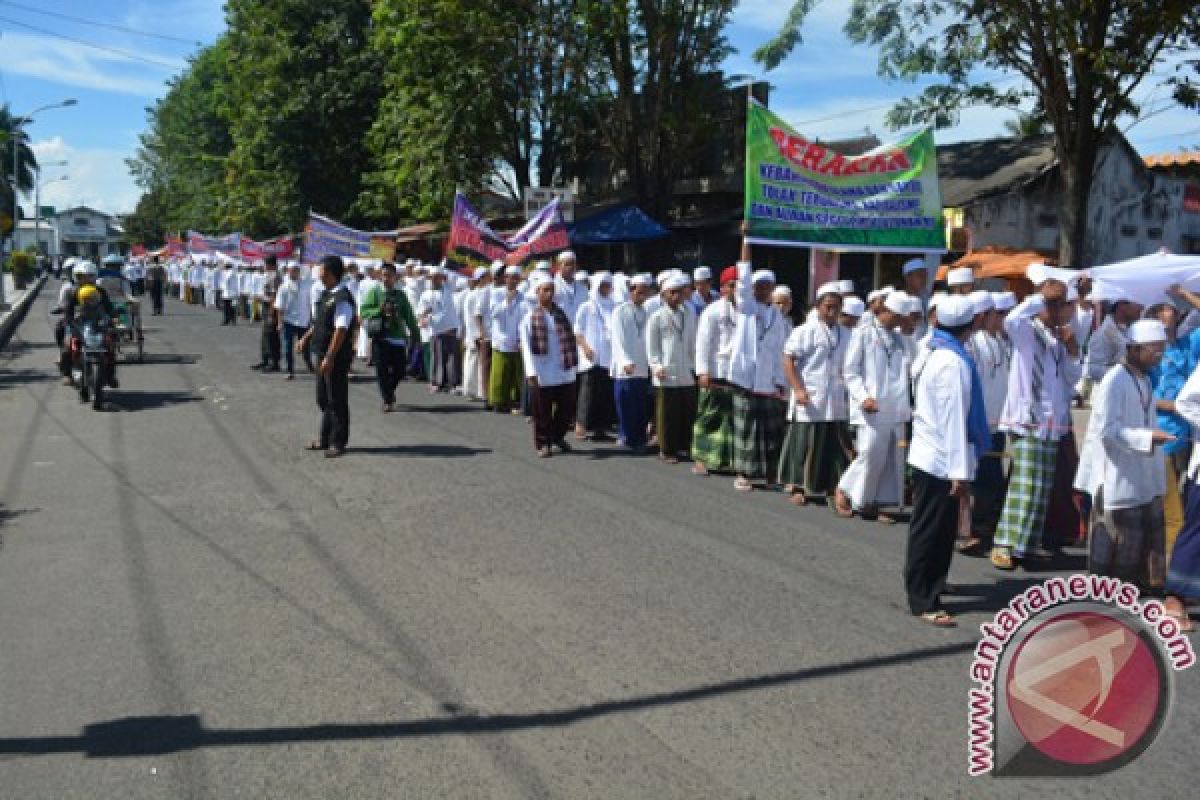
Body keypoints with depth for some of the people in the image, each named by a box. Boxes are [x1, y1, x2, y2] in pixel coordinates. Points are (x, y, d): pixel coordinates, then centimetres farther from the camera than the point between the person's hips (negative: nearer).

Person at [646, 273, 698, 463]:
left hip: (687, 375, 4)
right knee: (667, 414, 1)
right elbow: (651, 346, -1)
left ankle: (683, 447, 17)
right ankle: (666, 450, 10)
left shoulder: (690, 315, 10)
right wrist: (657, 366, -11)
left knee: (688, 413, 6)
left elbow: (694, 343, 15)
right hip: (666, 376, -4)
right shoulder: (657, 317, -1)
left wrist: (695, 365, 10)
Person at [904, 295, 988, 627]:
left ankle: (929, 585, 34)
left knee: (938, 529, 21)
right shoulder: (955, 362, -18)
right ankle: (923, 602, 4)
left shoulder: (938, 355, 11)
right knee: (930, 531, -3)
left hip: (930, 456, 9)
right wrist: (961, 470, -22)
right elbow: (953, 419, -22)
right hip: (941, 461, -9)